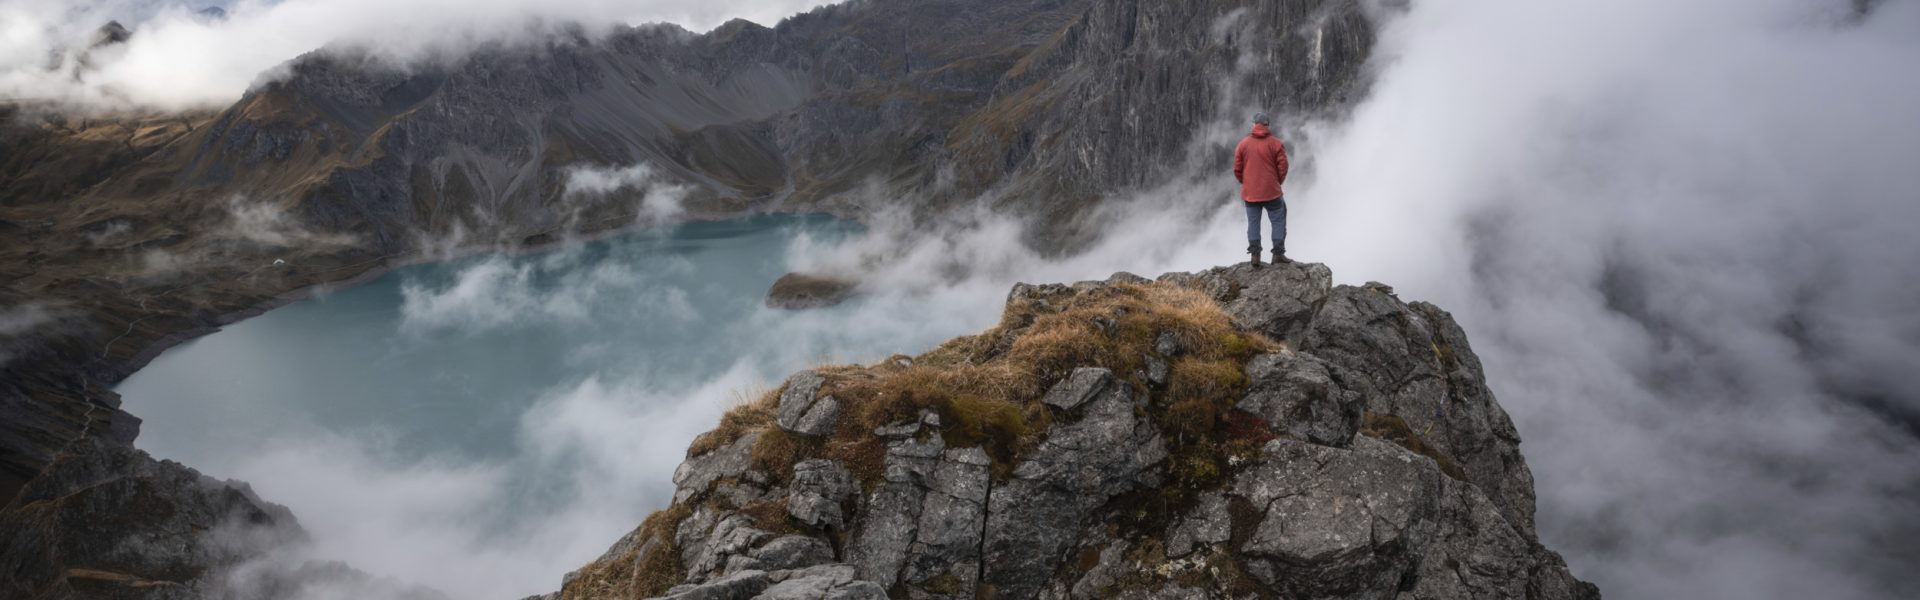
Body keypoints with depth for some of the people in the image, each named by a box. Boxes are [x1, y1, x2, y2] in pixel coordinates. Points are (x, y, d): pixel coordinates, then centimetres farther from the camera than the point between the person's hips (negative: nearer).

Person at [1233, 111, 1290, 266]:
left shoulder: (1243, 144, 0)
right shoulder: (1275, 143, -6)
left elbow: (1237, 169, 2)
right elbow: (1282, 166, -6)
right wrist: (1277, 182, 11)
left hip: (1250, 193, 2)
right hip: (1271, 191, -2)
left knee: (1253, 223, 9)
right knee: (1278, 221, 6)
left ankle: (1255, 255, 6)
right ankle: (1278, 254, 2)